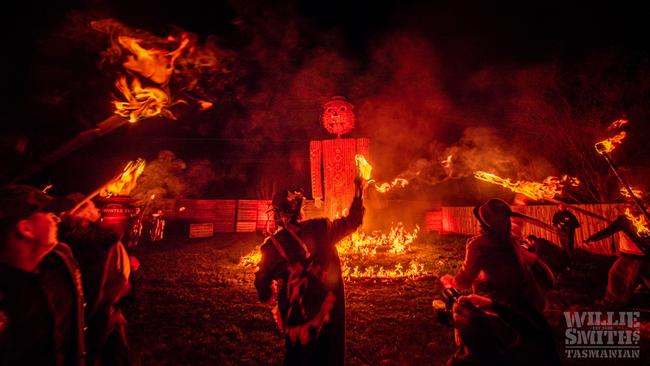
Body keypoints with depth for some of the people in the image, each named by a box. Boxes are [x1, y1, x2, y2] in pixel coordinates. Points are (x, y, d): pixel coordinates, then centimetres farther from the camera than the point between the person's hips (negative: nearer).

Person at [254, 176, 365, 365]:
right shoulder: (319, 228, -13)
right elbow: (353, 220, 0)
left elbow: (262, 282, 1)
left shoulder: (272, 245, -10)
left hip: (294, 318, 1)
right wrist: (359, 190, 12)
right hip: (327, 312, 0)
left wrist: (267, 293, 24)